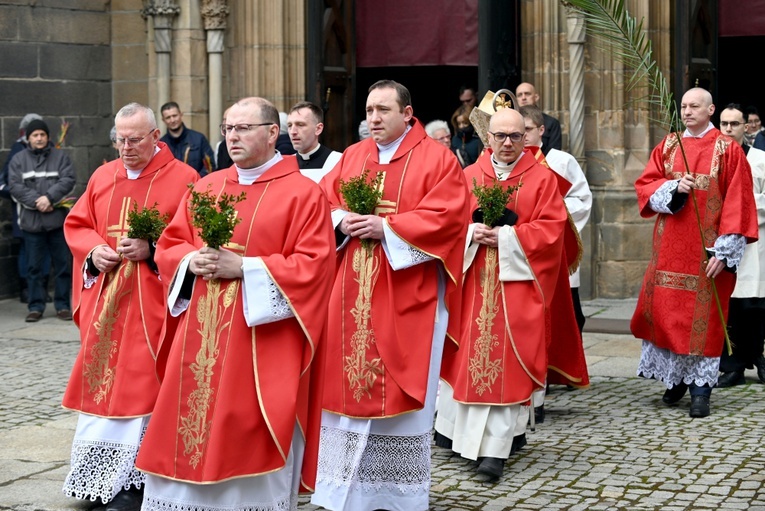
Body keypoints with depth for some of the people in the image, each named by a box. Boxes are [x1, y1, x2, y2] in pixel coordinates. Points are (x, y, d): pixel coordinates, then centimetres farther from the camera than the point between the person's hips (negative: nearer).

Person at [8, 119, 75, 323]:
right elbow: (15, 186, -3)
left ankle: (63, 305, 13)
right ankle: (35, 306, 13)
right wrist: (36, 202, -15)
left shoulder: (60, 156, 6)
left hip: (58, 219, 0)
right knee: (34, 266, 5)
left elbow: (68, 180, -5)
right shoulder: (18, 159, 7)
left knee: (63, 264, 3)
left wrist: (49, 197, -17)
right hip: (31, 221, 0)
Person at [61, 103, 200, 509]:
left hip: (150, 303, -5)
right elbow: (76, 224, 15)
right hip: (103, 297, 5)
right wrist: (94, 250, -5)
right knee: (102, 379, 7)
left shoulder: (182, 179, -5)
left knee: (140, 382, -4)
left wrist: (150, 249, -20)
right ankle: (100, 475, 17)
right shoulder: (103, 177, 11)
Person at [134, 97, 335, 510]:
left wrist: (243, 267, -18)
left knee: (250, 442, -1)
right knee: (192, 425, 7)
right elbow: (169, 245, 16)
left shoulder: (303, 194, -5)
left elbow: (313, 266, -13)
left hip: (261, 341, -5)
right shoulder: (205, 188, 13)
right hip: (201, 336, 6)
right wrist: (192, 261, -7)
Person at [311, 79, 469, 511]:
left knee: (400, 388, 1)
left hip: (407, 296, -5)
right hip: (352, 293, 5)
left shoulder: (437, 159, -3)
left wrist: (387, 227, -19)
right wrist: (341, 220, -11)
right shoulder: (352, 157, 13)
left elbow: (445, 216, -14)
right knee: (349, 381, 7)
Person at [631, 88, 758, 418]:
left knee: (703, 318, -3)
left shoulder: (728, 150, -2)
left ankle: (700, 389, 3)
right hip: (669, 249, 4)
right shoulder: (668, 146, 10)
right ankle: (676, 378, 22)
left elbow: (737, 205, -6)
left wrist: (723, 252, -13)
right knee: (665, 311, 5)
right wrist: (674, 188, -14)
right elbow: (645, 185, 6)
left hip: (706, 252, -4)